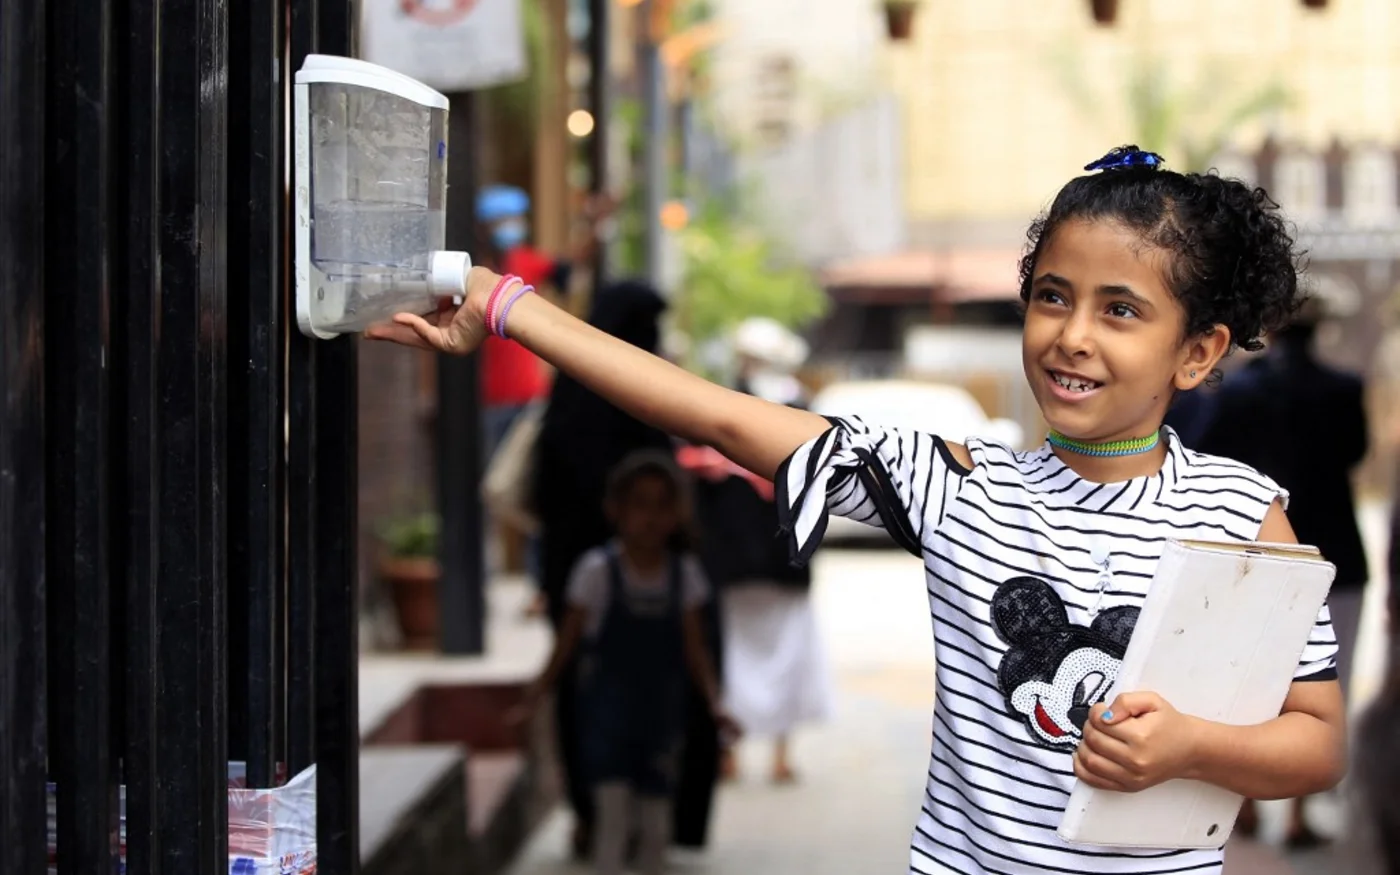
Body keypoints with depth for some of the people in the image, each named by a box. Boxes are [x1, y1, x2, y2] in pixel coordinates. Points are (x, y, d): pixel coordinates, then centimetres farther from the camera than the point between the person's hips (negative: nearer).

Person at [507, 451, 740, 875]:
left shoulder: (684, 573, 0)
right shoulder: (598, 570, -9)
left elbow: (694, 649, 4)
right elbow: (567, 642, -2)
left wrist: (714, 703, -6)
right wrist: (535, 697, -2)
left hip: (661, 712, 3)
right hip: (607, 708, -3)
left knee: (655, 824, 9)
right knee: (613, 811, -12)